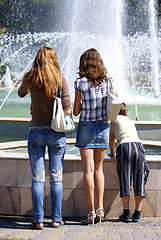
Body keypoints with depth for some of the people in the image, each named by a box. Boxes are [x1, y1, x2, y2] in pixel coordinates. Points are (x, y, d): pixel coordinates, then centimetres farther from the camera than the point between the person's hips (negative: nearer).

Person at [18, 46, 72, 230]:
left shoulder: (30, 79, -2)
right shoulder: (60, 79, -6)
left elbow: (21, 93, 20)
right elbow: (67, 109, -8)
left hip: (36, 131, 1)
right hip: (56, 132, 0)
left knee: (37, 178, 4)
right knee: (56, 177, 8)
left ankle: (38, 220, 6)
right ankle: (56, 219, 13)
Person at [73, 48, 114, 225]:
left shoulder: (80, 83, -9)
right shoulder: (107, 82, -1)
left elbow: (76, 111, -5)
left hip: (85, 127, -3)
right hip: (103, 127, 3)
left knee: (88, 170, 0)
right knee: (98, 168, 14)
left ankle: (91, 211, 0)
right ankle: (100, 208, 9)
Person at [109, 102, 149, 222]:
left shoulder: (115, 119, 24)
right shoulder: (131, 121, 36)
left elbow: (112, 138, 33)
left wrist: (112, 152, 49)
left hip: (124, 146, -3)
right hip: (138, 145, 3)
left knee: (125, 181, -1)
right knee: (139, 181, 3)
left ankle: (126, 213, -2)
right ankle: (137, 214, 1)